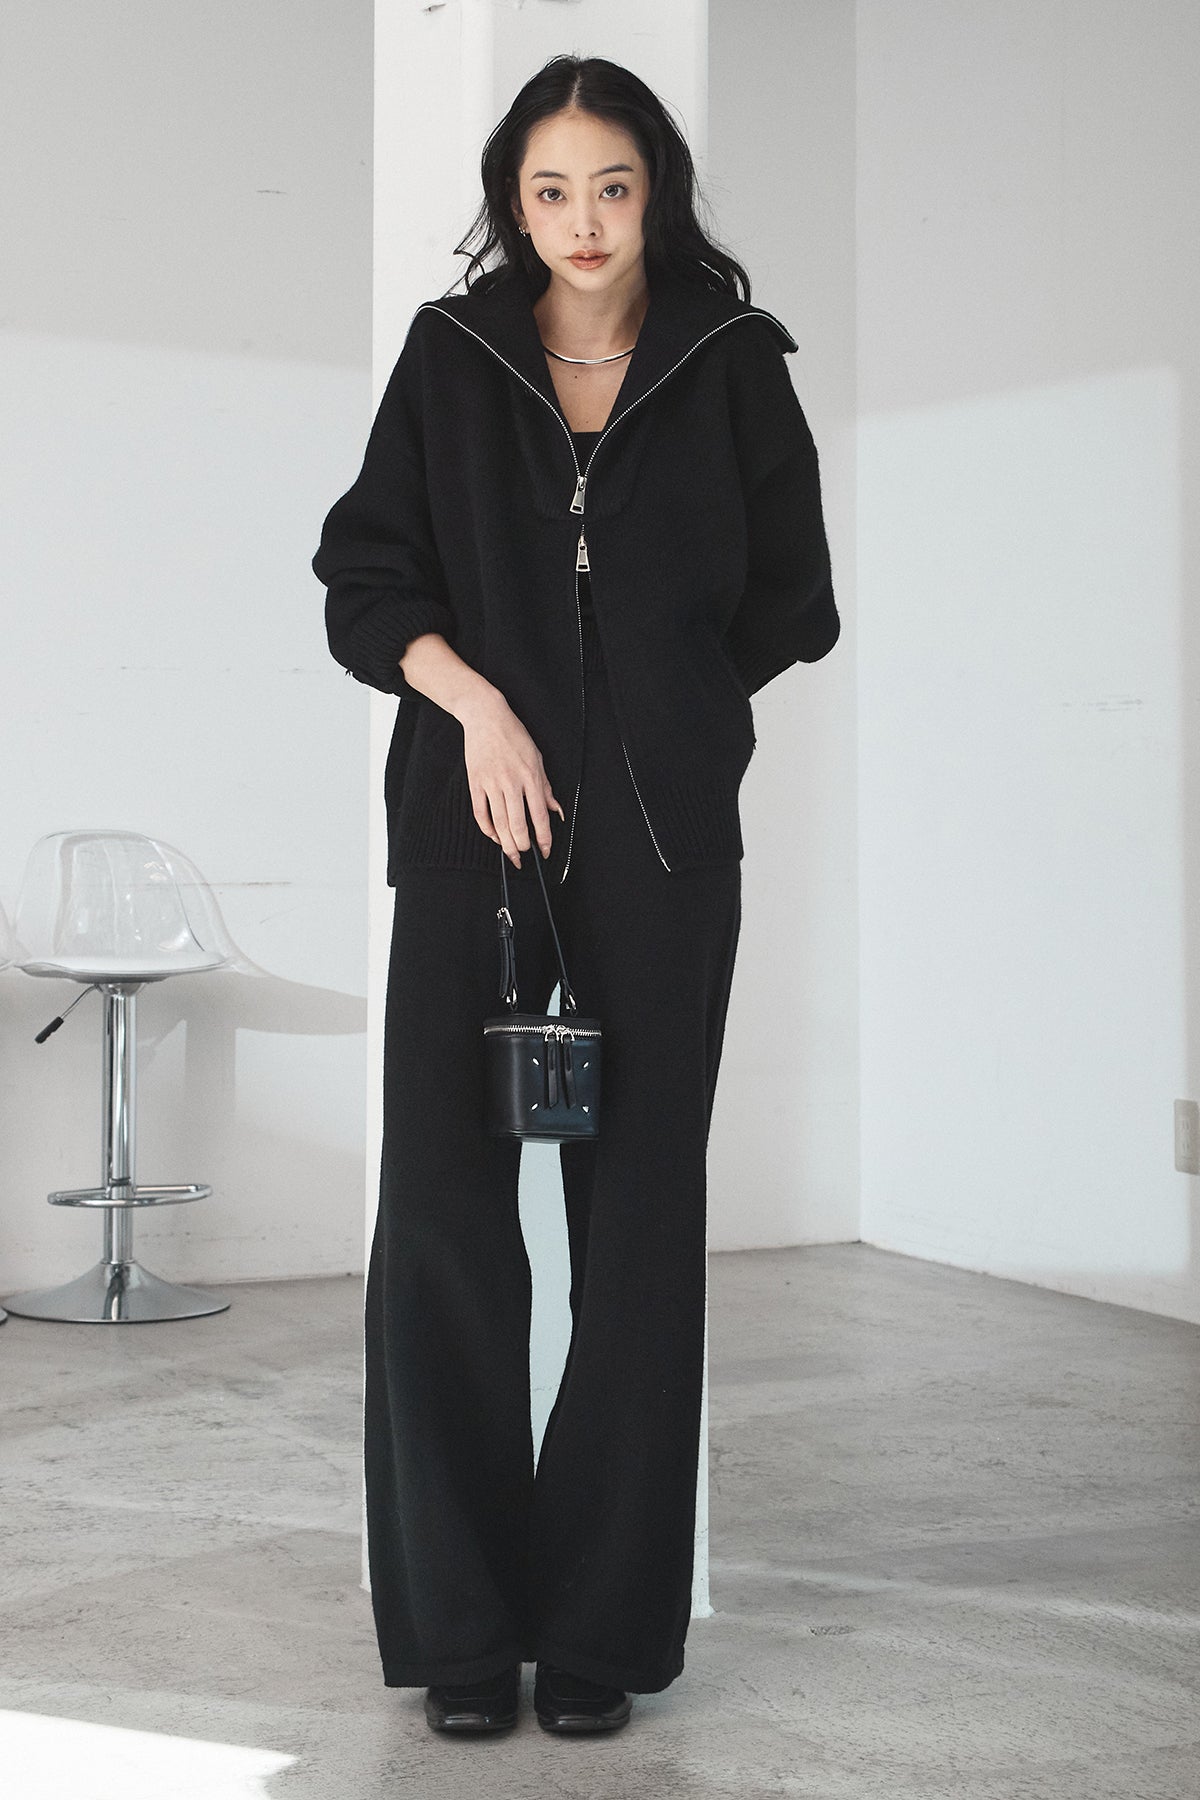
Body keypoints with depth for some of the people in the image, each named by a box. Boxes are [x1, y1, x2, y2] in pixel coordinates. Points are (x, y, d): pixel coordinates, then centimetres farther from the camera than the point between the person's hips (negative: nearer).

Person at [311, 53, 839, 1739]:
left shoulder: (733, 363, 8)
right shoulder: (451, 355, 9)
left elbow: (788, 600, 14)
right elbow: (364, 574, 6)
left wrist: (646, 704, 7)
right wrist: (479, 704, -8)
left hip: (663, 840, 0)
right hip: (473, 828, 0)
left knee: (640, 1217, 0)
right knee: (441, 1207, -5)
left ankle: (603, 1629, 11)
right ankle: (461, 1624, 8)